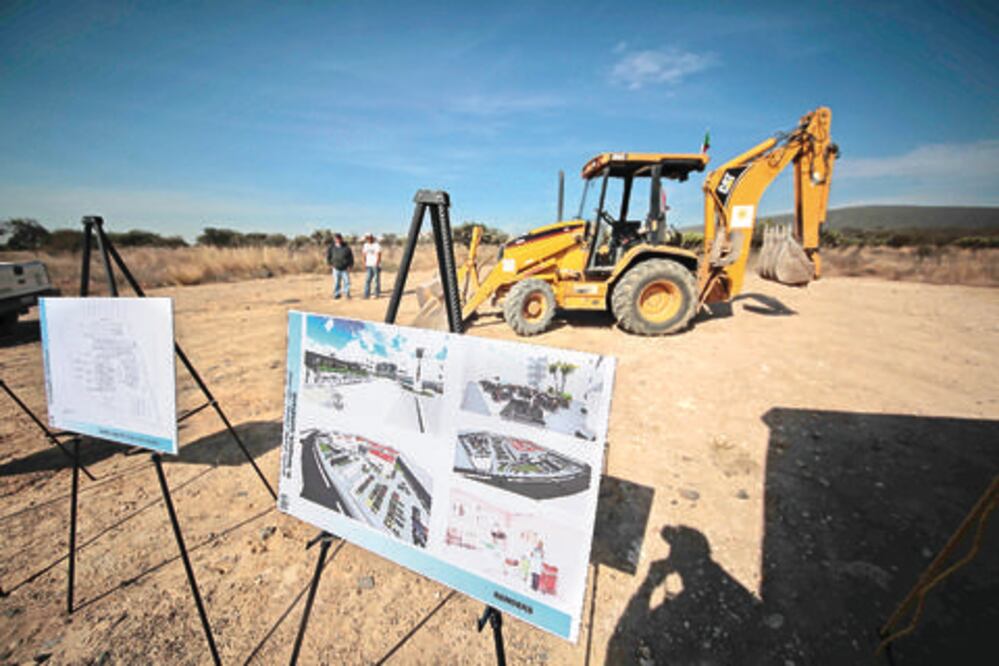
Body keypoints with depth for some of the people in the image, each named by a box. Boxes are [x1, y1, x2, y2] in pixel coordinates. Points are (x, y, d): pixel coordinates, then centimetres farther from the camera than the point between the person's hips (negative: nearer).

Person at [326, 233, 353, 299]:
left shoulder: (346, 247, -2)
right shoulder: (332, 247, 1)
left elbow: (351, 257, 2)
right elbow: (328, 256, 15)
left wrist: (350, 265, -4)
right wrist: (331, 263, 8)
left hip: (345, 269, -1)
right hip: (336, 268, 1)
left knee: (346, 281, -3)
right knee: (336, 282, 3)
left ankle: (347, 293, 8)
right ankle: (336, 294, 11)